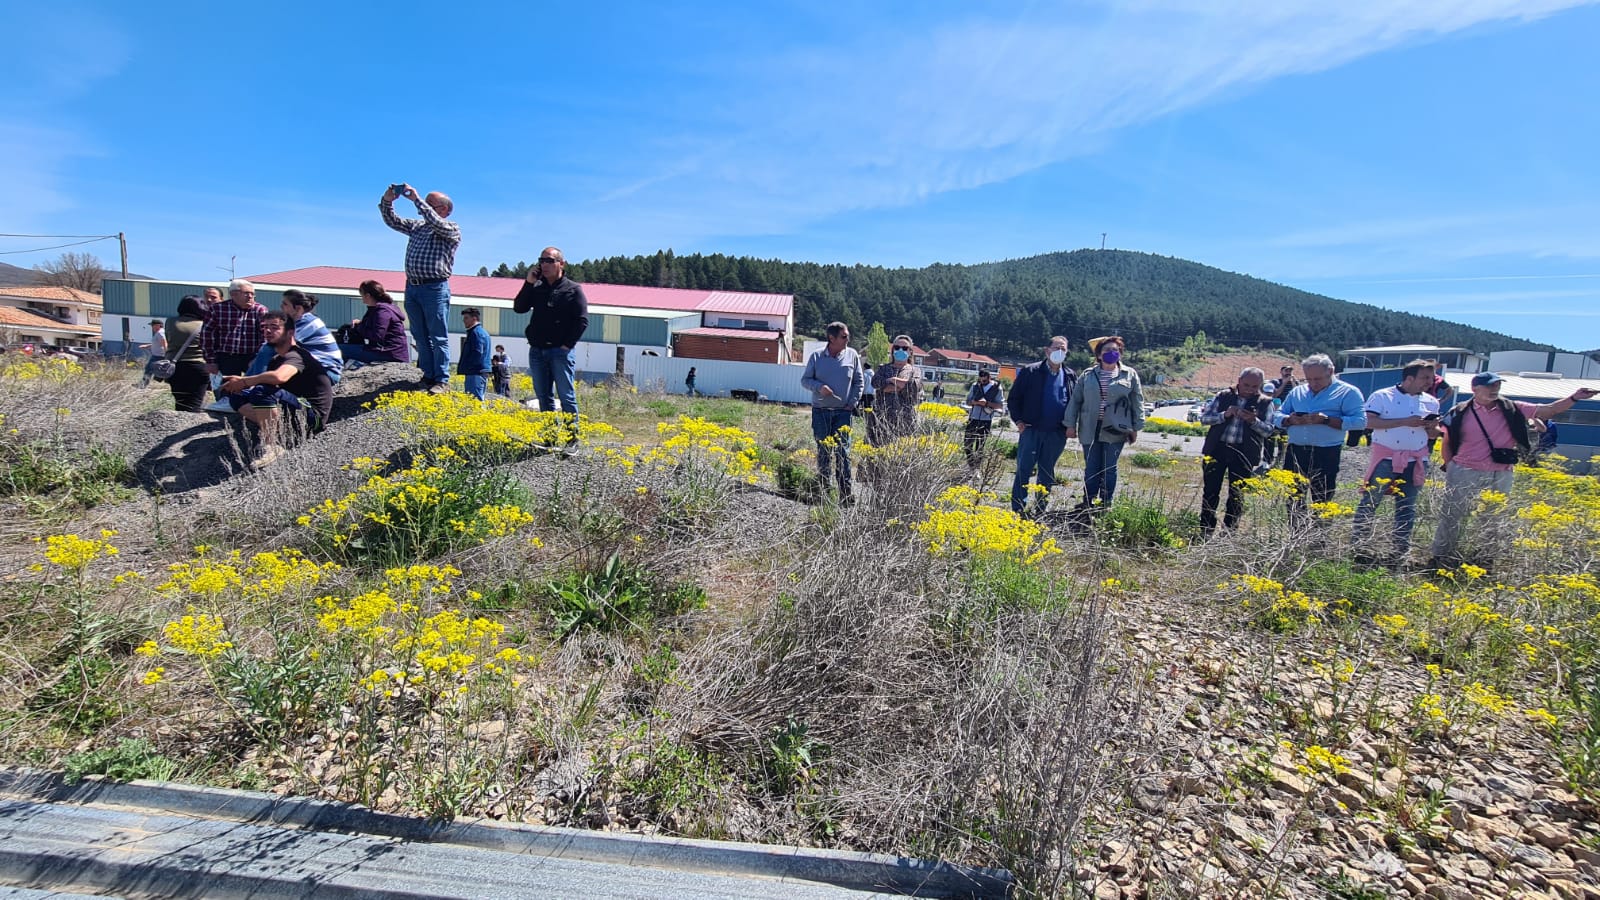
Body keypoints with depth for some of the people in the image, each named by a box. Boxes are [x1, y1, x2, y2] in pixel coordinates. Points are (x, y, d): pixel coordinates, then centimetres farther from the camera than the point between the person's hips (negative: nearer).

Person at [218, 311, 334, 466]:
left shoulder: (295, 355, -12)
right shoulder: (276, 359, 19)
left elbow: (279, 377, -33)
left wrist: (243, 381, -19)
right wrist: (238, 385, -9)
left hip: (312, 415, -9)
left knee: (262, 391, -29)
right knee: (237, 395, 5)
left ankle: (272, 446, -24)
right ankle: (272, 431, -12)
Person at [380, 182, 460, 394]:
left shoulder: (452, 229, 3)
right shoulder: (417, 226, 23)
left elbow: (435, 223, -16)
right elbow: (392, 221, 22)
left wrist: (416, 199, -13)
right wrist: (387, 200, 6)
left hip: (435, 288, -7)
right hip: (412, 287, 7)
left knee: (439, 337, -7)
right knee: (421, 337, 7)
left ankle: (442, 381, -6)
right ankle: (428, 377, 12)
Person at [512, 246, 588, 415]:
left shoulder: (573, 289, 1)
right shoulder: (536, 287, 14)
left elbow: (582, 320, -5)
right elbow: (518, 308, 7)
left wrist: (567, 345, -11)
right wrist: (529, 283, 0)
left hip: (561, 351, -5)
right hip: (537, 351, 5)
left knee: (566, 397, -5)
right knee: (543, 397, 8)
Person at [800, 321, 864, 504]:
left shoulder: (852, 355, 2)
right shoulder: (817, 356, 0)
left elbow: (859, 381, 9)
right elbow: (805, 380, 5)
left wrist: (853, 402, -1)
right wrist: (819, 387, -14)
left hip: (843, 412, 0)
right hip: (820, 411, 1)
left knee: (843, 452, -4)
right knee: (823, 452, 8)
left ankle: (845, 492, -1)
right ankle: (824, 489, 18)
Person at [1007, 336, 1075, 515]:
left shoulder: (1071, 376, 9)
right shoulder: (1030, 372, 0)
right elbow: (1013, 398, 2)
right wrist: (1018, 420, -6)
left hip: (1056, 434, 3)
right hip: (1031, 430, -3)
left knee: (1047, 473, 10)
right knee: (1024, 470, -2)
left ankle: (1040, 510, 20)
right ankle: (1017, 511, 3)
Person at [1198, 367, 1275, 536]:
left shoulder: (1265, 403, 5)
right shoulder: (1223, 396, 6)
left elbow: (1269, 430, 0)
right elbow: (1204, 418, 3)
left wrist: (1253, 421, -18)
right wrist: (1224, 415, -13)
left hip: (1244, 454, 0)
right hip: (1217, 448, 0)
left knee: (1237, 495, 7)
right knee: (1210, 492, 4)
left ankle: (1230, 531, 19)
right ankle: (1205, 531, 13)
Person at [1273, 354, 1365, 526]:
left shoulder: (1347, 392, -1)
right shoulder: (1296, 392, 14)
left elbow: (1360, 421, -10)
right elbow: (1277, 416, 14)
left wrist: (1326, 420, -21)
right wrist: (1290, 420, -8)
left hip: (1326, 455, -4)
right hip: (1295, 452, 5)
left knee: (1321, 503, 3)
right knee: (1293, 500, 10)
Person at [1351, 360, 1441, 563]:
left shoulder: (1431, 402, 12)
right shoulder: (1382, 396, -5)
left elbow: (1432, 434, 19)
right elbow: (1369, 422, -17)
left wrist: (1433, 428, -5)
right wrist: (1405, 421, -20)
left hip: (1416, 462, 5)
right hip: (1386, 459, -5)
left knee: (1407, 507, 9)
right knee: (1370, 502, -1)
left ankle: (1401, 551, 18)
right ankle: (1357, 545, 8)